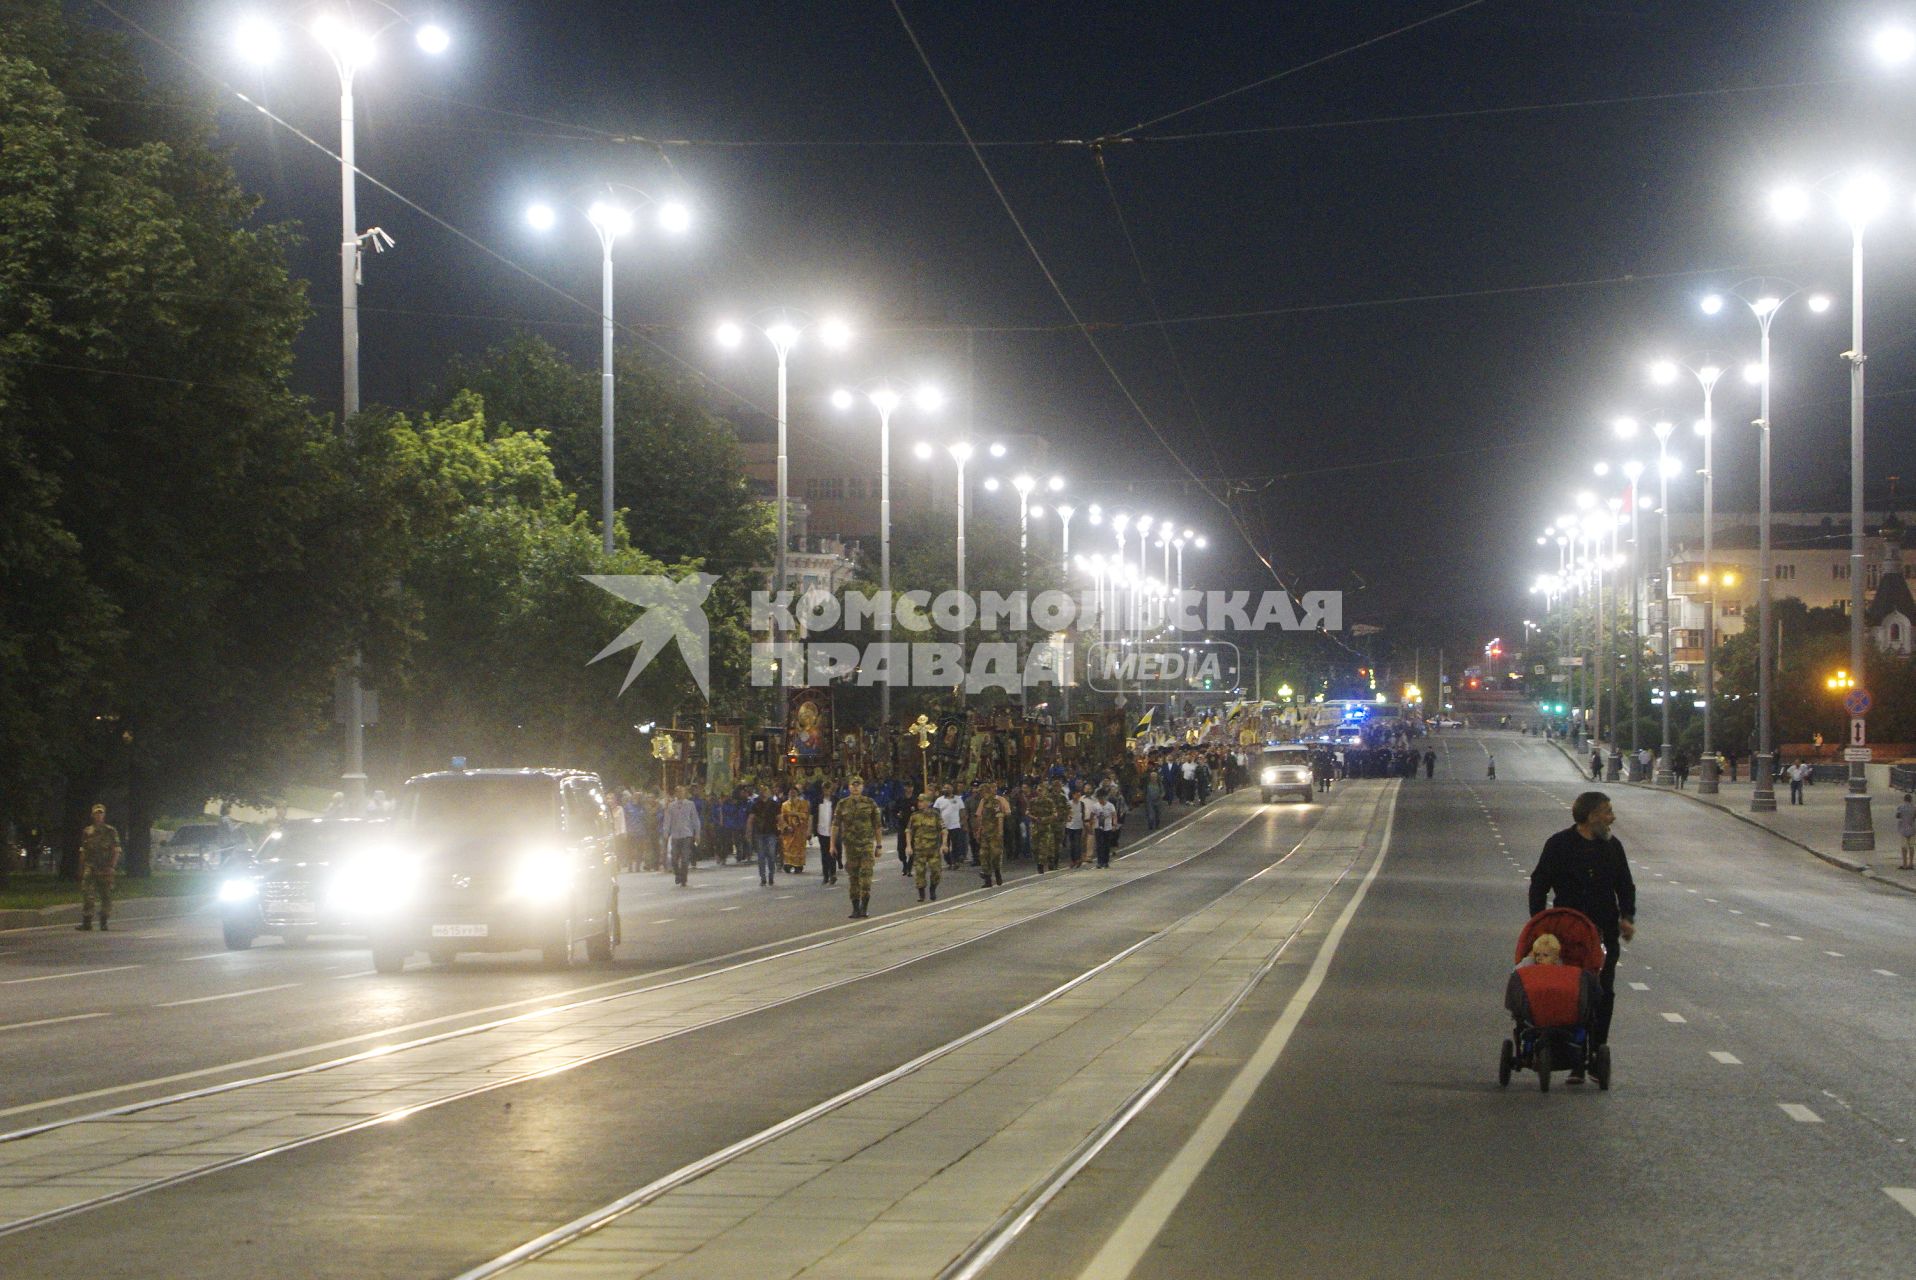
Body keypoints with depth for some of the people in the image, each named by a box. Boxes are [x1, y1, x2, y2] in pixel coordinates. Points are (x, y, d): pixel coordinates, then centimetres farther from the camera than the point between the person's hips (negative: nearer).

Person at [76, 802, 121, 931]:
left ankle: (104, 923, 12)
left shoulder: (110, 831, 4)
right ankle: (86, 923, -12)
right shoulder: (87, 832, 12)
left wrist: (112, 867, -10)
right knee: (87, 896, -11)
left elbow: (116, 851, 1)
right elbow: (83, 852, 15)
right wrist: (81, 869, 10)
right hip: (90, 868, 1)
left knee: (106, 897, 2)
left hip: (105, 871, -1)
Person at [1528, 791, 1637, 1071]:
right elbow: (1539, 886, 2)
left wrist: (1627, 917, 1)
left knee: (1604, 995, 0)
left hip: (1605, 935, 3)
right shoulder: (1559, 845, -2)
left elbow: (1625, 886, 18)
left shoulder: (1612, 846, 10)